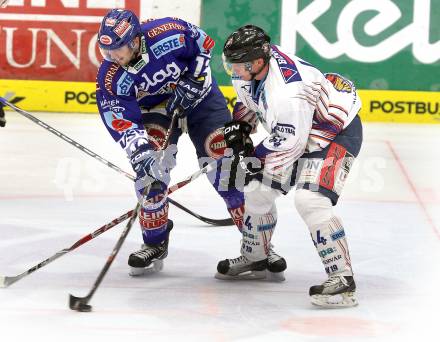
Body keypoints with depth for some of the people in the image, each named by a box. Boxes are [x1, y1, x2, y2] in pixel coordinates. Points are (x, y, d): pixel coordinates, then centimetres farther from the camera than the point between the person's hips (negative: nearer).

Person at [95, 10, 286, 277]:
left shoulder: (168, 33, -30)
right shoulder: (110, 78, -24)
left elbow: (204, 44, -10)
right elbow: (121, 121, -27)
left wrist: (192, 81, -18)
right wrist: (140, 151, -41)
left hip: (199, 94, -1)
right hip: (156, 107, 1)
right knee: (149, 165, -19)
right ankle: (155, 242, 0)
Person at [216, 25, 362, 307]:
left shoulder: (287, 91, -38)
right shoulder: (253, 65, -10)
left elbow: (290, 143, -30)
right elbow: (248, 96, 14)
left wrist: (256, 157, -17)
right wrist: (240, 126, 2)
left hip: (338, 131, -10)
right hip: (294, 131, 10)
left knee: (310, 200, -27)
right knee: (258, 189, 11)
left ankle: (342, 280, -25)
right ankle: (254, 257, 34)